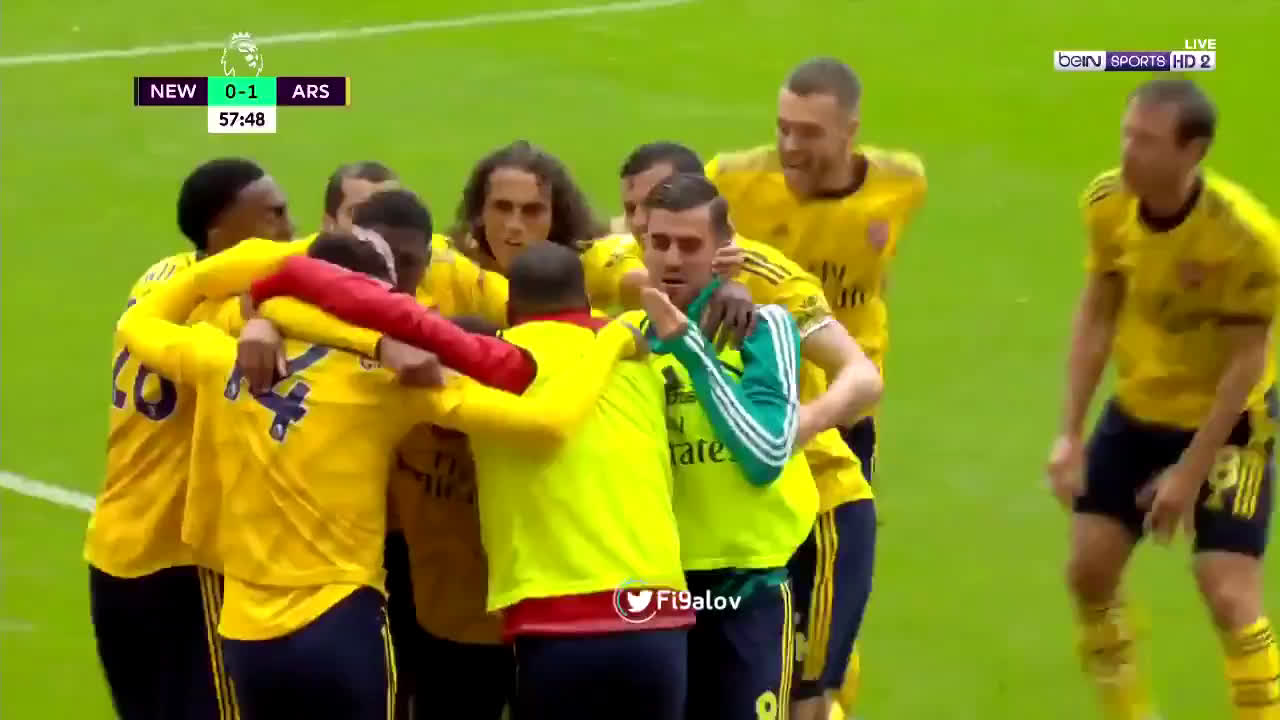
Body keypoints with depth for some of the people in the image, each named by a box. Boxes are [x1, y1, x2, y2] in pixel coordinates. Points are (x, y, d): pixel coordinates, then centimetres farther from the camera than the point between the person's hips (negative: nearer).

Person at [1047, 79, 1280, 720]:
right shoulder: (1108, 204, -14)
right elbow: (1097, 314, -1)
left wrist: (1189, 472, -20)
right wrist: (1070, 434, -4)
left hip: (1226, 423, -5)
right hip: (1137, 410, 5)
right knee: (1089, 570, 6)